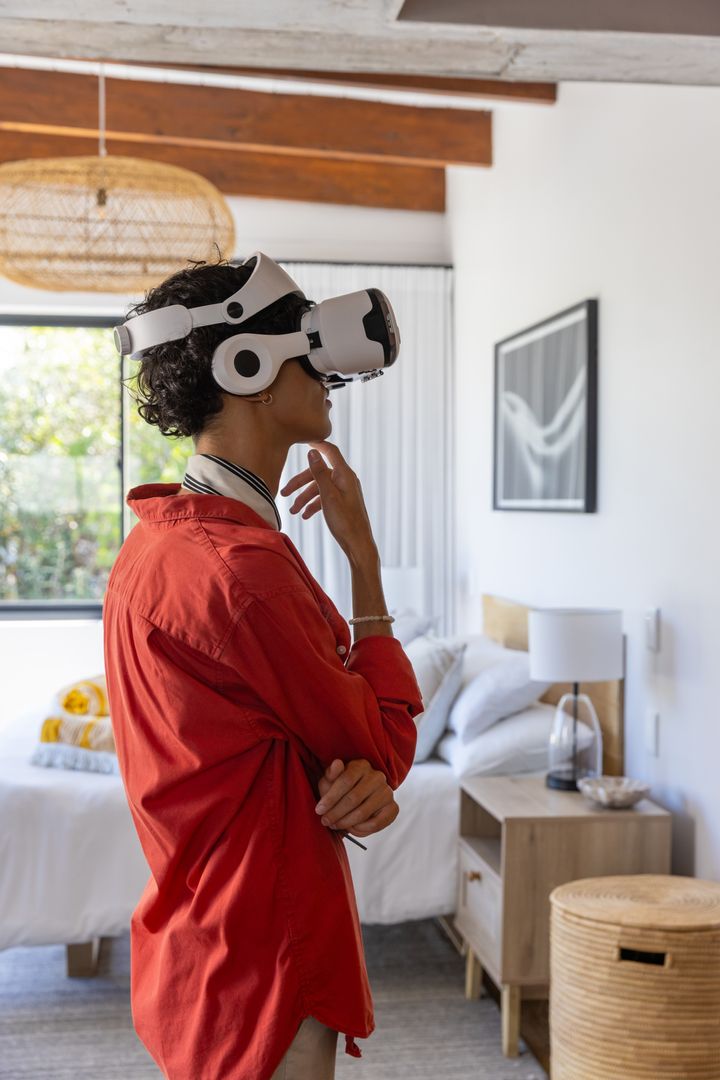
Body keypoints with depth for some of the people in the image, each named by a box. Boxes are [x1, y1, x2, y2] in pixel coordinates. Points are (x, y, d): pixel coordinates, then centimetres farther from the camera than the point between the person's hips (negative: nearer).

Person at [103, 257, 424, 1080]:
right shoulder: (242, 565, -26)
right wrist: (361, 551, -9)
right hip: (263, 966, -10)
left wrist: (356, 777, -15)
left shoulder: (157, 545, 7)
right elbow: (387, 744, -13)